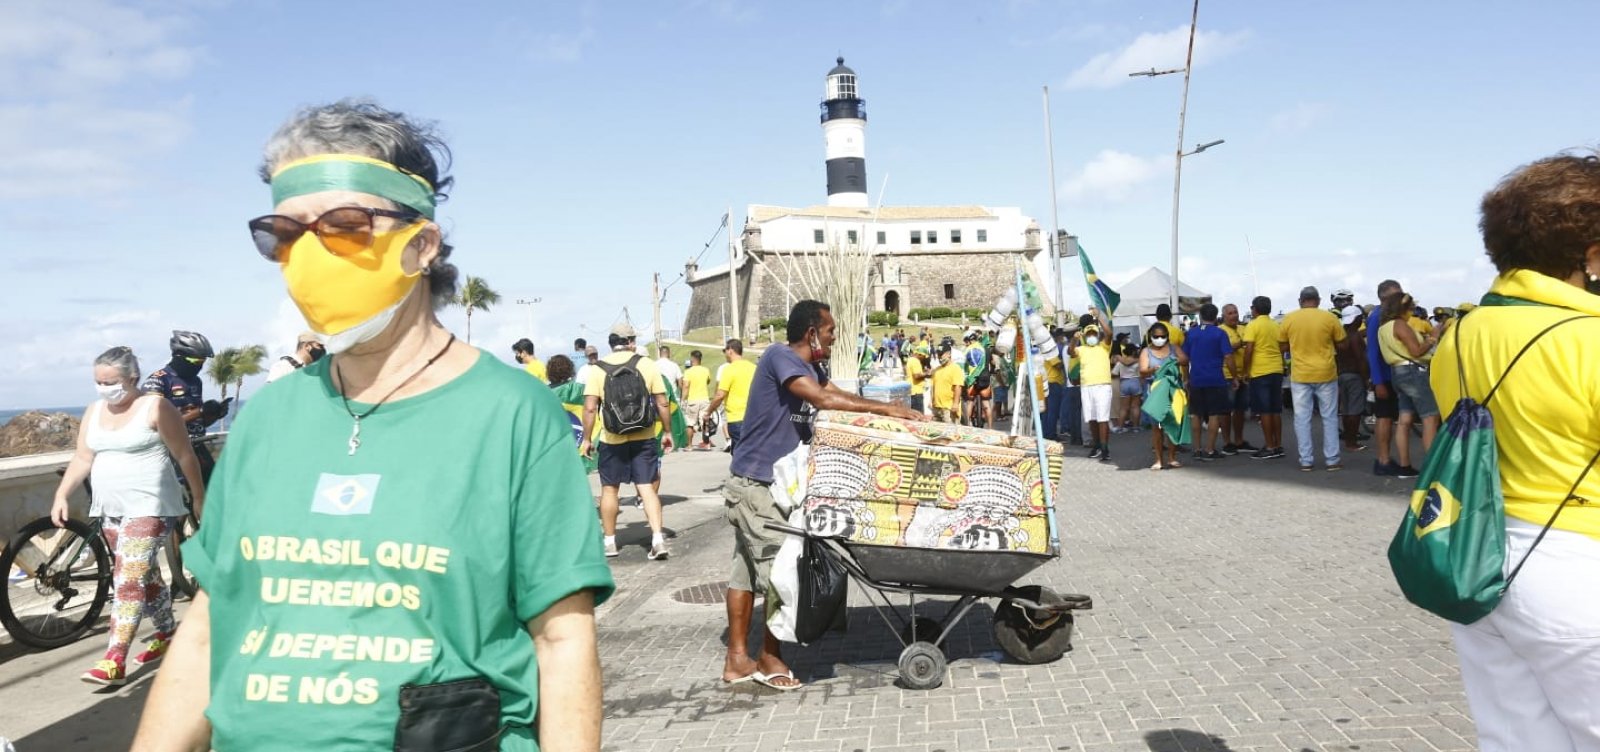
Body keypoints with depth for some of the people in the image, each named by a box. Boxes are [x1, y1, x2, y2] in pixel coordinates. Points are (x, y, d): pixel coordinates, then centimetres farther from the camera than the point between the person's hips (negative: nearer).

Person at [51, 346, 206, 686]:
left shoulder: (155, 408, -10)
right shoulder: (94, 412, 10)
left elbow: (185, 456, -7)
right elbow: (82, 459, 10)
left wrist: (200, 497, -4)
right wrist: (61, 496, -1)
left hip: (148, 507, -7)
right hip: (110, 510, 7)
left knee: (128, 581, -13)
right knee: (145, 575, 17)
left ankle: (114, 661, -16)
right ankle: (166, 633, 33)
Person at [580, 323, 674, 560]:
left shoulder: (598, 369, -4)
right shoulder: (647, 364, -2)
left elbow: (590, 408, -9)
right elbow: (662, 403, -2)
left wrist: (586, 439, -1)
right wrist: (668, 432, 7)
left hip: (612, 440, -1)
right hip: (644, 438, 1)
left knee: (609, 489, 13)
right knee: (647, 487, 4)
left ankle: (609, 542, 21)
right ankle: (657, 539, -7)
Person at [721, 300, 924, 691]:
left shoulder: (811, 366, 11)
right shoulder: (780, 357, -18)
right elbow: (822, 399, -29)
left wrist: (891, 411, -4)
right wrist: (884, 408, -26)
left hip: (775, 483, 10)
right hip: (755, 483, -10)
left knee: (748, 568, 12)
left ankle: (737, 659, 19)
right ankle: (769, 658, 9)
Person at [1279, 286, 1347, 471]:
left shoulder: (1289, 319, -2)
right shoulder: (1329, 318, -5)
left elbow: (1282, 345, 6)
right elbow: (1342, 343, 3)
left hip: (1300, 376, 0)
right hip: (1325, 374, 0)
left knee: (1302, 419, 5)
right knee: (1329, 418, 9)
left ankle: (1306, 461, 5)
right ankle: (1332, 460, 9)